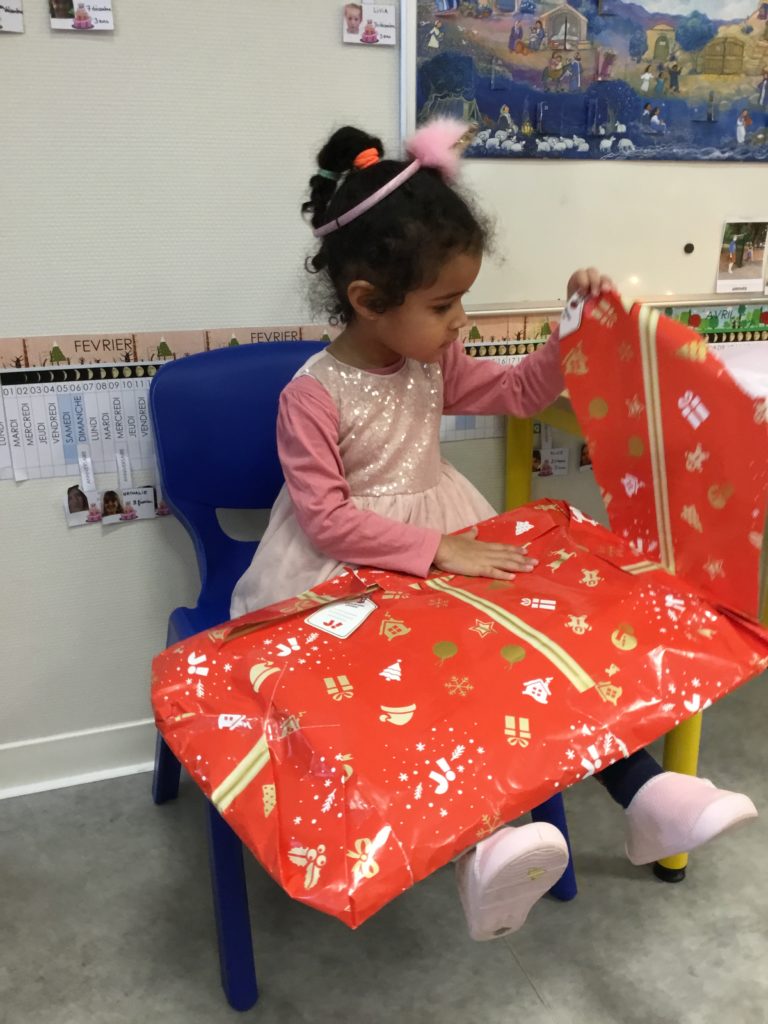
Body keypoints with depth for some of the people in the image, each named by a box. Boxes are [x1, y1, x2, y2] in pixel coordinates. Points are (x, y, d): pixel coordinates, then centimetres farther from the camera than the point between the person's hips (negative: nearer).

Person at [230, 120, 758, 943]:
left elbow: (517, 392, 19)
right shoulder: (311, 396, -16)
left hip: (445, 548, 6)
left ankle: (645, 793, -12)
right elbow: (328, 520, -19)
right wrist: (439, 550, -24)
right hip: (352, 574, -5)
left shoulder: (431, 363, 5)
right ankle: (475, 846, -42)